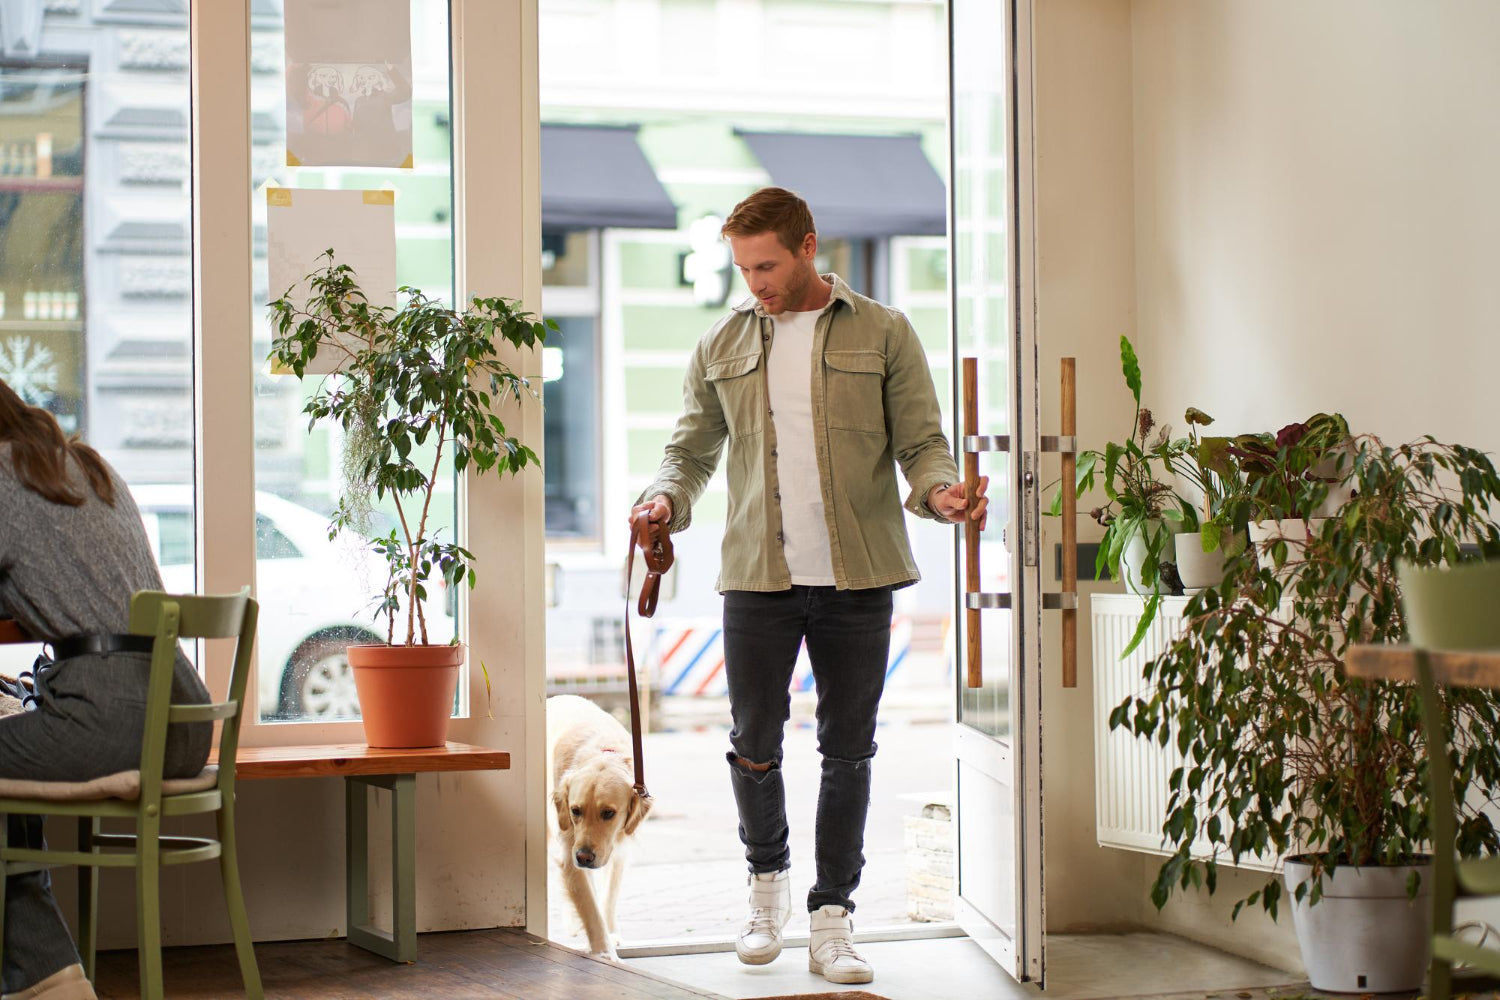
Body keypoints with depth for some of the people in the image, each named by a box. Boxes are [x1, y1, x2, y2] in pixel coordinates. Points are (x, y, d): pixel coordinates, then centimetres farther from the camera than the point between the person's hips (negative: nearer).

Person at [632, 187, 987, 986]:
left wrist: (940, 491, -18)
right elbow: (692, 447, 15)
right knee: (753, 746, 2)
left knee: (848, 751, 4)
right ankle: (768, 882, 29)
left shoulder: (882, 335, 4)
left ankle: (831, 921, 13)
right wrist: (666, 498, -6)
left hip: (857, 576, -1)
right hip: (757, 575, 1)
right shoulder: (722, 347, 11)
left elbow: (920, 441, 3)